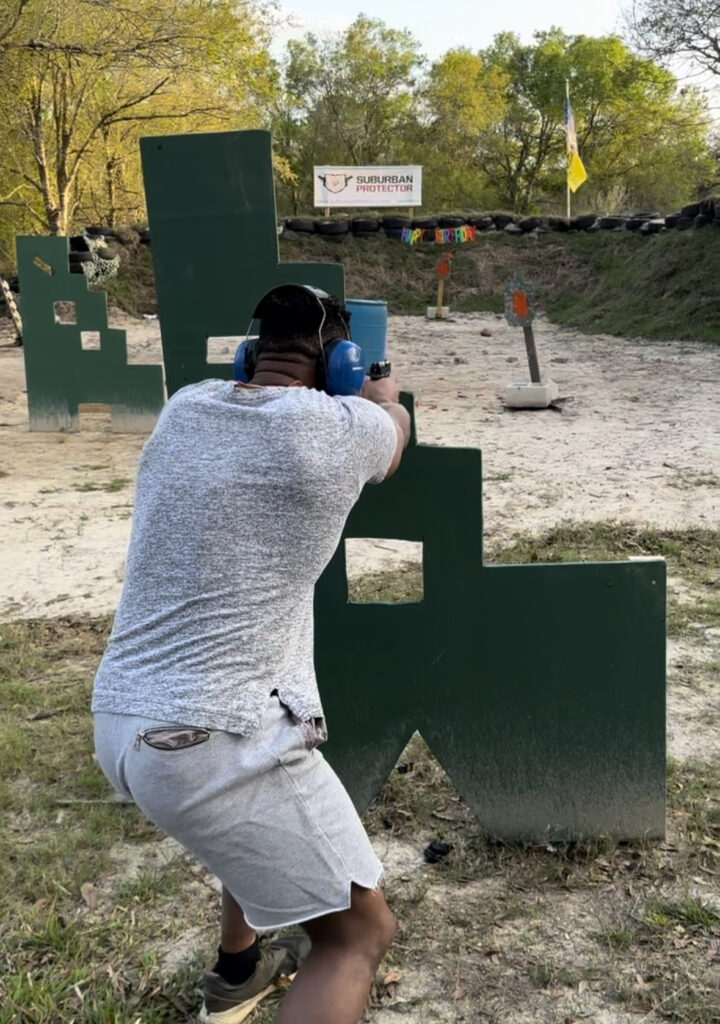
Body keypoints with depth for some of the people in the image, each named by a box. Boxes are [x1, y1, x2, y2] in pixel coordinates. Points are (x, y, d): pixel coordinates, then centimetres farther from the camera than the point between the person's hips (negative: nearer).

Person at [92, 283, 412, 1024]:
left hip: (120, 723, 9)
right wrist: (376, 386, 33)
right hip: (213, 741, -8)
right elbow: (394, 425, 14)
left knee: (271, 825, 36)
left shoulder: (186, 407, 4)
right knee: (359, 933, 6)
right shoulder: (332, 429, -12)